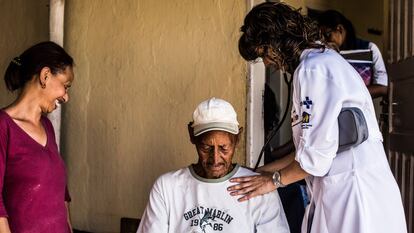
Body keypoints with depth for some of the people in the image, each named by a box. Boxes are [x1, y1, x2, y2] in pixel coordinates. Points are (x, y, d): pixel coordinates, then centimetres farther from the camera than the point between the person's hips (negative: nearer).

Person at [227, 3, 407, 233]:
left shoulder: (313, 69, -13)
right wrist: (263, 171, 17)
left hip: (352, 191, -9)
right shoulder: (324, 59, 16)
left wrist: (274, 179, -1)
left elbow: (317, 153, -16)